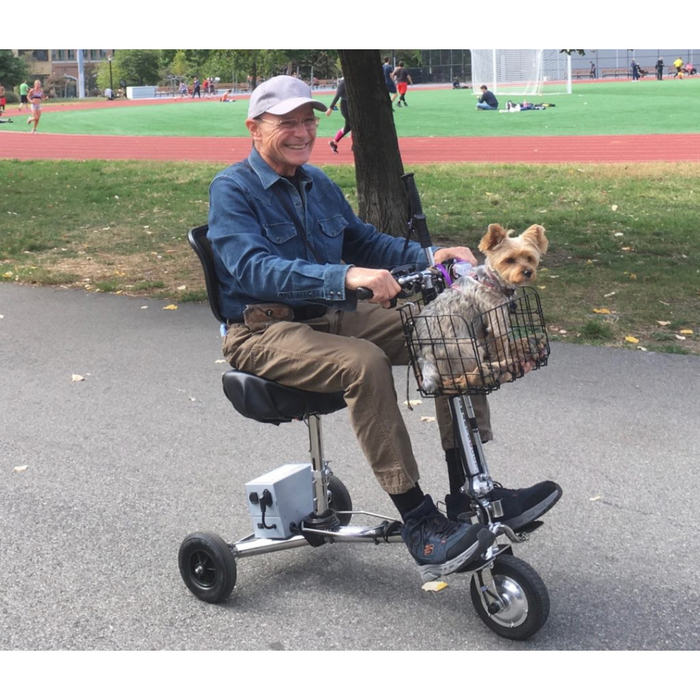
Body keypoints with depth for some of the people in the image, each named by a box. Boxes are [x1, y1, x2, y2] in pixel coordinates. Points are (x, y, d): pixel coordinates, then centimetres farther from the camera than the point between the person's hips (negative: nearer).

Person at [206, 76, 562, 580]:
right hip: (265, 332, -7)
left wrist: (430, 256, 1)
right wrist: (345, 277, -40)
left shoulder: (319, 184, 14)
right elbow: (253, 268, -26)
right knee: (364, 363, -36)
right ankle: (418, 522, -29)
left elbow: (365, 241, 21)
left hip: (333, 318, 8)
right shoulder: (232, 189, -10)